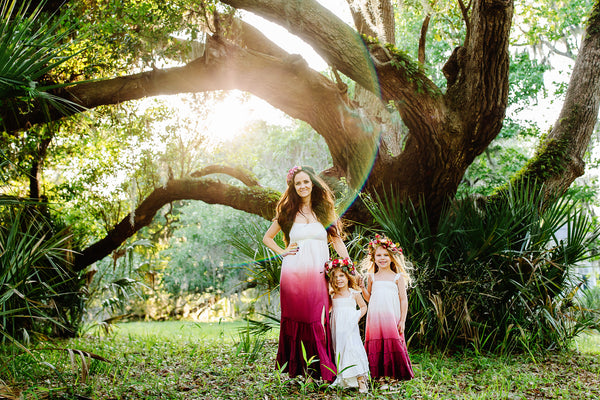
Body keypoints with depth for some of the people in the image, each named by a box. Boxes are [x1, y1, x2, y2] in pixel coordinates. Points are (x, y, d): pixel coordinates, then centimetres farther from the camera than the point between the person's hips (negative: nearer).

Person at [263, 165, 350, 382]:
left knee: (317, 321, -4)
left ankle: (318, 368, 4)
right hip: (293, 273, 0)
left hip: (317, 274, 0)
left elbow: (337, 240, 10)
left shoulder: (325, 210, 10)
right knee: (295, 320, 1)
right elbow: (267, 238, 20)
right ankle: (297, 367, 8)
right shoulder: (288, 212, 9)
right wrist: (282, 251, 4)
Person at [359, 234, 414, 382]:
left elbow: (403, 299, 3)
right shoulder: (372, 277, 13)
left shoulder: (397, 277, 5)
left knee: (393, 342, -6)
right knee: (375, 344, 1)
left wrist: (402, 320, -4)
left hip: (392, 316, -2)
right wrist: (362, 287, 0)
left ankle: (399, 373, 5)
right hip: (375, 316, 2)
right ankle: (377, 373, 8)